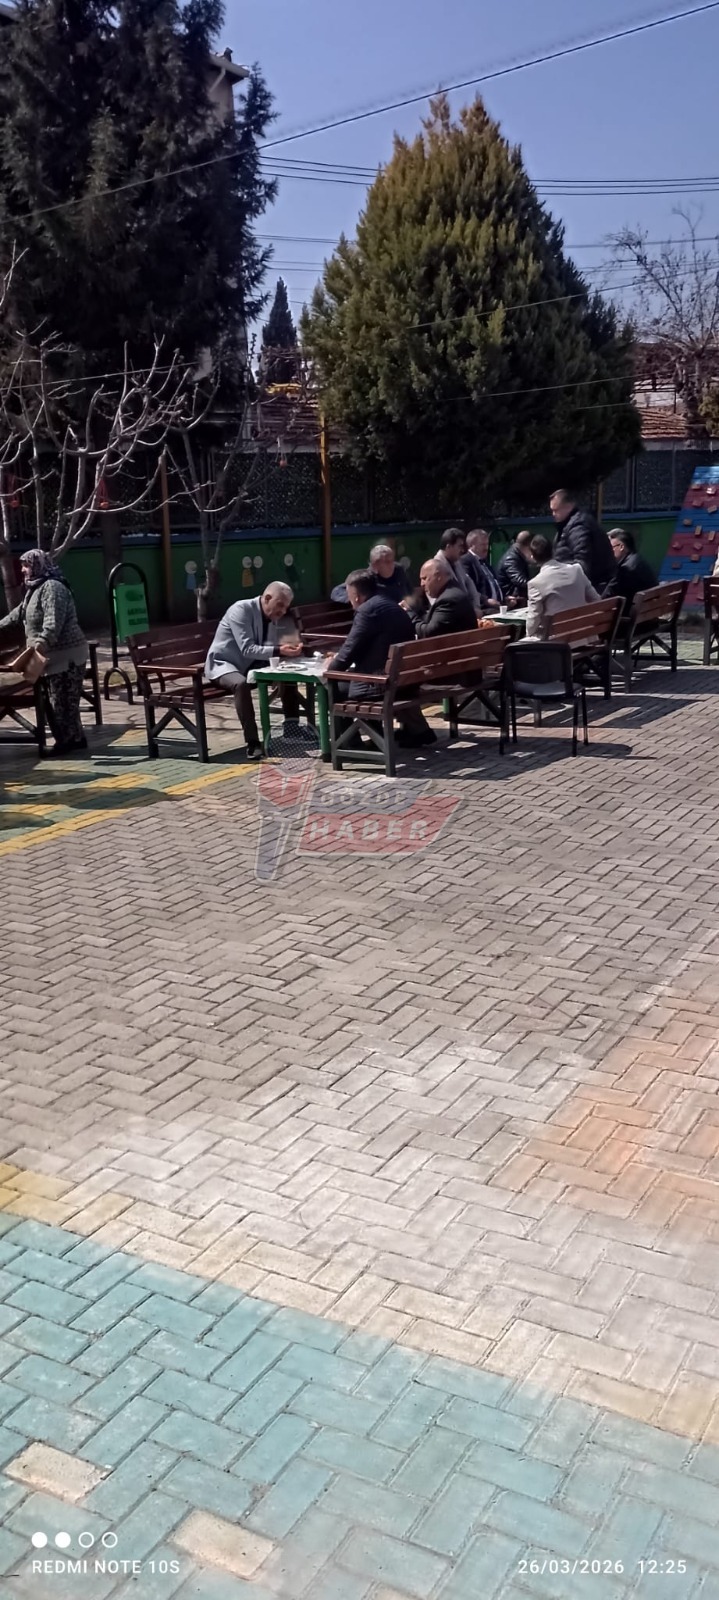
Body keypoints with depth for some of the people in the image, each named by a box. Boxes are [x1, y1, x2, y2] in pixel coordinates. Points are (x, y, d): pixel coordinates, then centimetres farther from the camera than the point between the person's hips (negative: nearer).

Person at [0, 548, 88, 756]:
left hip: (65, 653, -10)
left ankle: (68, 740, 1)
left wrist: (43, 641, -42)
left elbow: (54, 619, -30)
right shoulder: (35, 588, 18)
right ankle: (74, 738, 18)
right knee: (54, 699, 12)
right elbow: (20, 612, 32)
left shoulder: (52, 587, -15)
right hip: (53, 654, 10)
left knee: (62, 699, -6)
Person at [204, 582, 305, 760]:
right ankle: (252, 742, -36)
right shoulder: (241, 610, -22)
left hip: (249, 664, 8)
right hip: (223, 663, -8)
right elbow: (247, 649, -29)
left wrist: (288, 649, -18)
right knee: (241, 683, -38)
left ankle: (292, 726, 5)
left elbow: (272, 646, 4)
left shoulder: (273, 616, 2)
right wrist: (278, 650, -38)